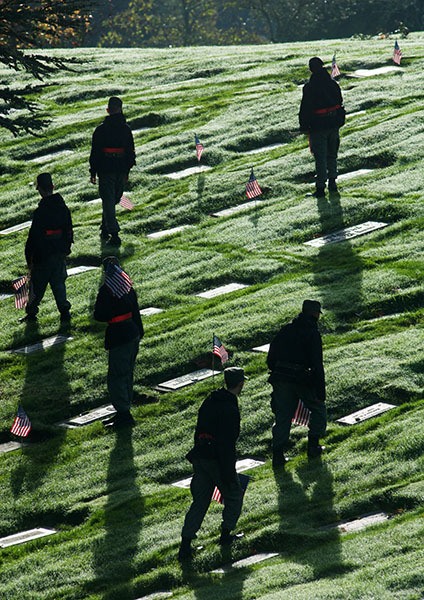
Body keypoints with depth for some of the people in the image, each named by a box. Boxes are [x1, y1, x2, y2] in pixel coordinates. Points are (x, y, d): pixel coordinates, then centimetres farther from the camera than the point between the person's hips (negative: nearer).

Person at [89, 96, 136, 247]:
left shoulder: (101, 130, -9)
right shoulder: (126, 129, 3)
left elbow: (95, 152, -6)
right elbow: (131, 152, 9)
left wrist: (93, 172, 1)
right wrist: (127, 170, 19)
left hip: (106, 171, -4)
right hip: (121, 171, 4)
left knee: (108, 202, -4)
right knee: (113, 200, 19)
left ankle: (114, 234, -14)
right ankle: (105, 228, 29)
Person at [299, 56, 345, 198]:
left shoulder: (309, 87, -15)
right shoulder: (333, 84, 3)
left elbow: (305, 109, -13)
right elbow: (340, 103, 11)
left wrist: (304, 126, -4)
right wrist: (339, 121, 21)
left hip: (318, 126, -5)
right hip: (334, 125, 5)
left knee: (320, 157, -2)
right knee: (332, 155, 19)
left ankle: (320, 187, -3)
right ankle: (332, 183, 26)